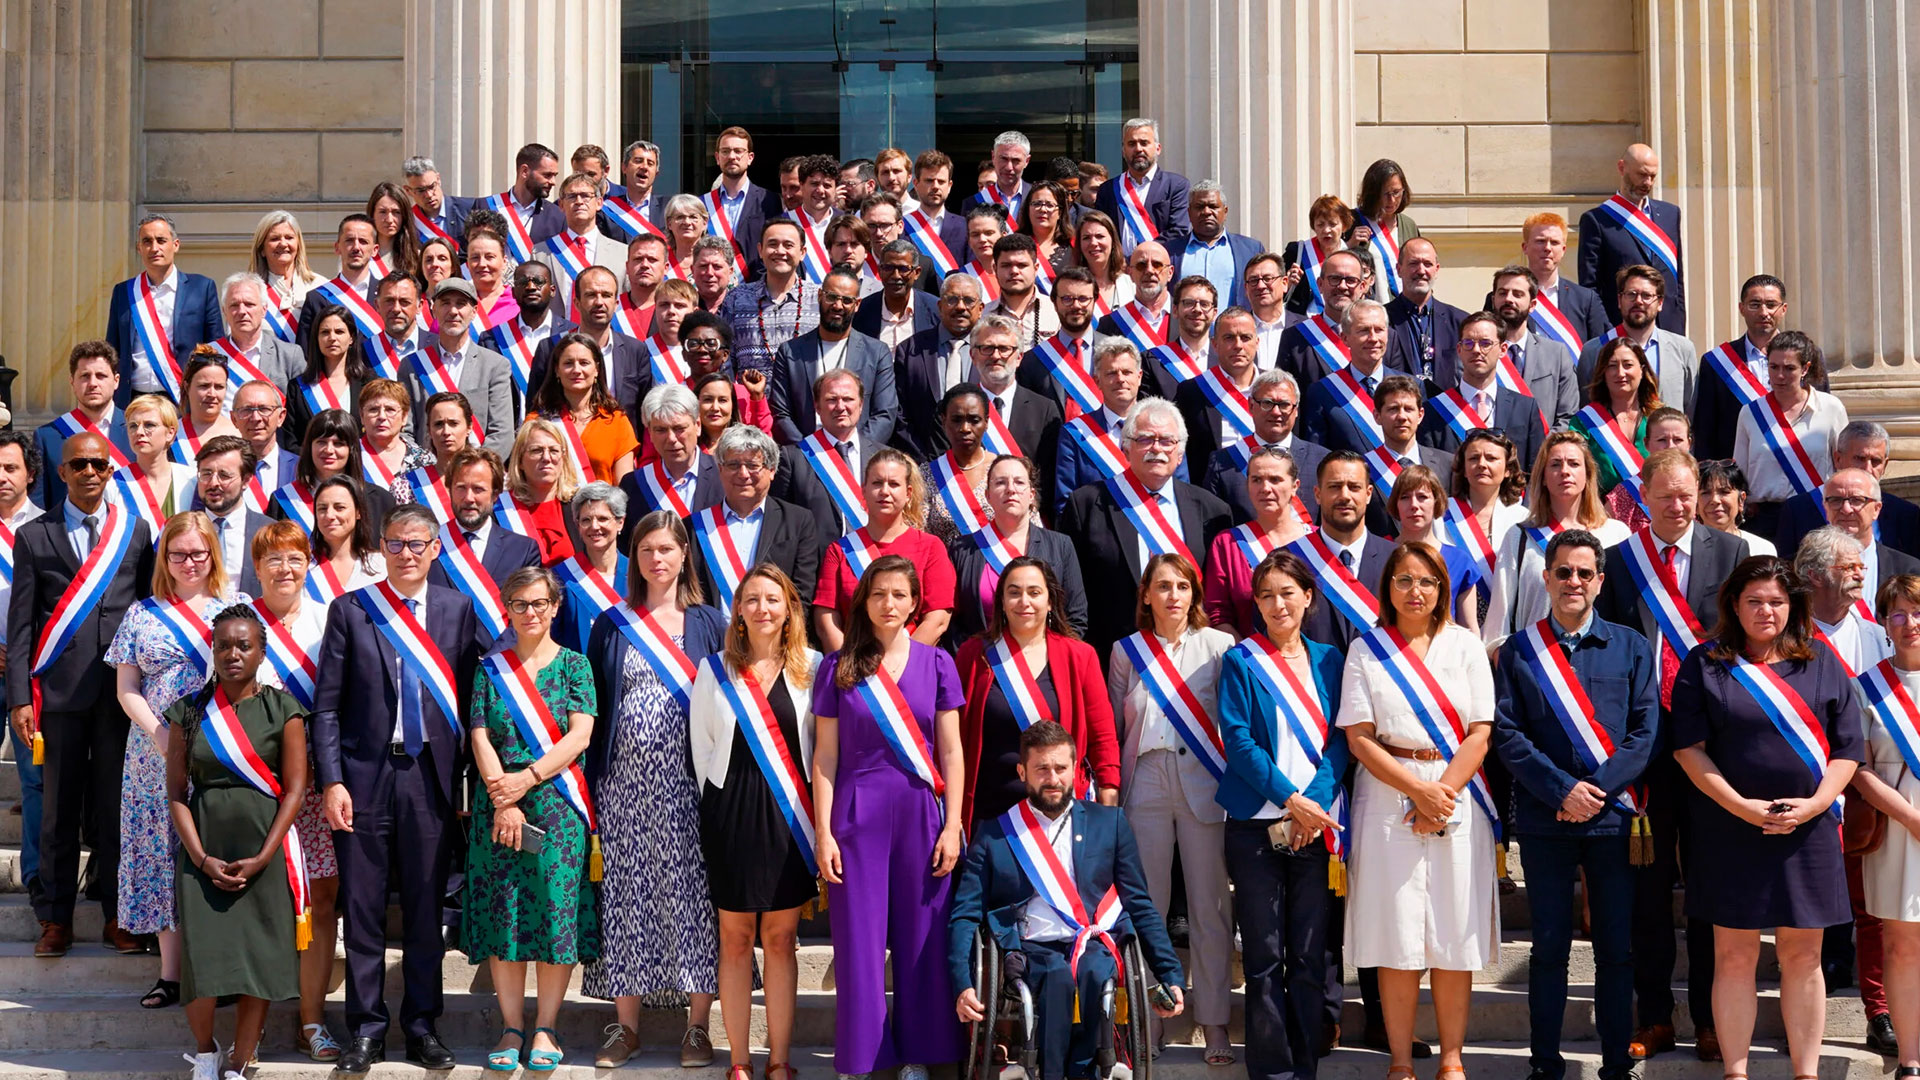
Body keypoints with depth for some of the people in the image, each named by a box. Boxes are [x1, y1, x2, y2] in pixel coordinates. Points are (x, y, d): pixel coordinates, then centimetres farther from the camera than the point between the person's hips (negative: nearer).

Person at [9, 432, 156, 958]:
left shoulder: (136, 530, 10)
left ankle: (117, 915, 14)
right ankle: (56, 919, 14)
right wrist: (20, 697, -4)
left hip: (123, 687, 1)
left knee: (116, 804, 5)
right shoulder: (34, 536, 5)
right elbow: (20, 623, 3)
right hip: (60, 688, -1)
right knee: (60, 807, 5)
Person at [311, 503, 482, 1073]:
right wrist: (331, 781, -6)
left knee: (426, 909, 7)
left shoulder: (458, 609, 5)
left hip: (431, 776, 1)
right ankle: (367, 1030, 13)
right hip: (365, 776, -1)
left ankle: (422, 1026, 17)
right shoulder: (350, 610, 2)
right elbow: (327, 705, 1)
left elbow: (469, 696, 4)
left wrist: (467, 778, -3)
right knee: (362, 909, 4)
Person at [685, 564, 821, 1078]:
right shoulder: (715, 669, 4)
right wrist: (718, 803, 5)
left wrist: (816, 813, -1)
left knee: (781, 938, 4)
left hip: (789, 814, 0)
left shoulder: (811, 667, 2)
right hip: (732, 813, 0)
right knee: (736, 938, 4)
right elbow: (701, 745, 8)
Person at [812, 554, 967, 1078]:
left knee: (920, 940, 5)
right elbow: (825, 755, 2)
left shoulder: (936, 663, 4)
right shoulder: (838, 667, 2)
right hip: (857, 815, -1)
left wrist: (953, 827, -2)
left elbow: (951, 752, 4)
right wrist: (823, 831, -4)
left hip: (921, 813, 1)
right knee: (859, 941, 2)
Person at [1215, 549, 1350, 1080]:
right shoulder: (1240, 662, 4)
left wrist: (1316, 801, -9)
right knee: (1264, 953, -1)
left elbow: (1339, 739, 6)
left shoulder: (1328, 660, 12)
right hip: (1256, 823, -2)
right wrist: (1290, 799, -12)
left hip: (1317, 821, 2)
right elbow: (1237, 740, -4)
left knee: (1312, 951, 2)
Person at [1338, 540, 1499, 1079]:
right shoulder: (1366, 650, 6)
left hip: (1458, 796, 1)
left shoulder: (1465, 645, 8)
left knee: (1455, 936, 0)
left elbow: (1480, 733, 2)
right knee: (1397, 935, -2)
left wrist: (1441, 793, -10)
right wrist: (1417, 789, -11)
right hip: (1388, 798, -1)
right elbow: (1359, 737, -1)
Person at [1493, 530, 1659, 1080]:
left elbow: (1645, 731, 0)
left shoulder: (1630, 647, 7)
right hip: (1543, 819, -1)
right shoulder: (1518, 652, 4)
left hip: (1614, 816, 1)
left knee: (1616, 948, 5)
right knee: (1549, 946, 5)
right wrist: (1563, 789, -13)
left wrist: (1596, 789, -11)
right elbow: (1506, 734, -2)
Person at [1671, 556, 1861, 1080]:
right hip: (1730, 833, -1)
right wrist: (1742, 806, -13)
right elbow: (1689, 747, -4)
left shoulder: (1822, 665, 8)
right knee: (1734, 957, 2)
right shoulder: (1704, 665, 2)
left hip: (1807, 832, 2)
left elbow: (1848, 748, 5)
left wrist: (1814, 804, -10)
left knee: (1802, 956, 5)